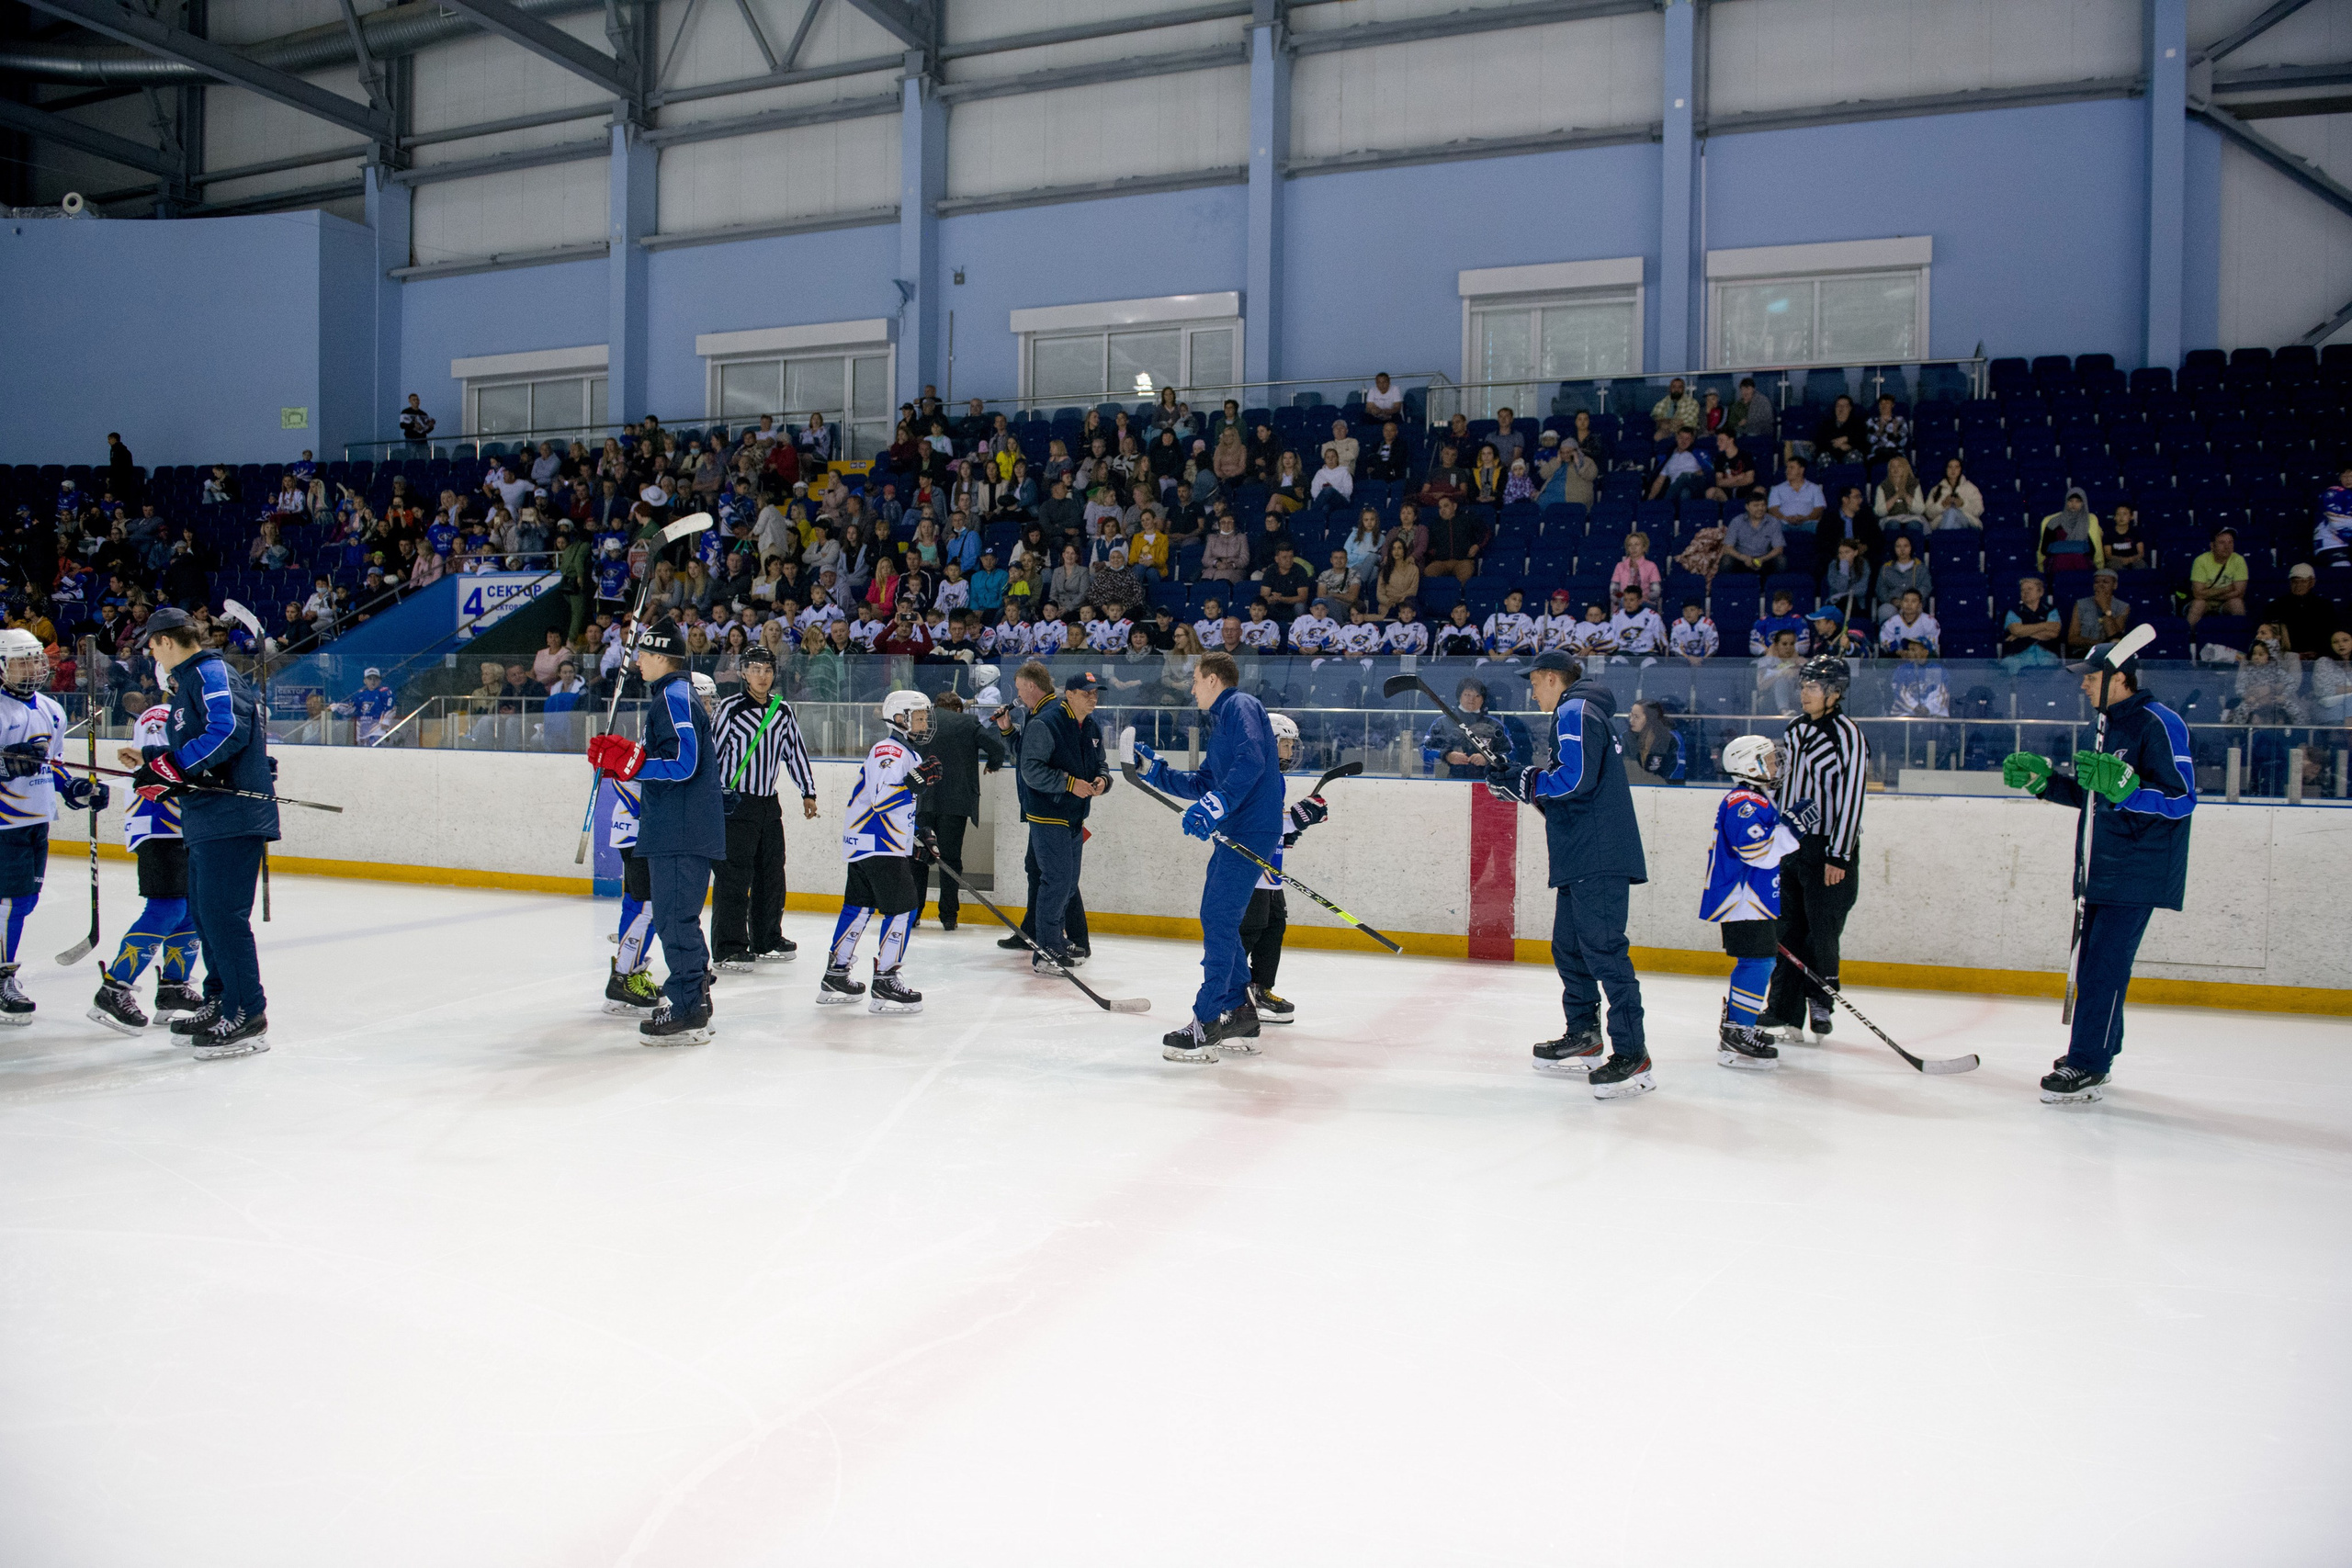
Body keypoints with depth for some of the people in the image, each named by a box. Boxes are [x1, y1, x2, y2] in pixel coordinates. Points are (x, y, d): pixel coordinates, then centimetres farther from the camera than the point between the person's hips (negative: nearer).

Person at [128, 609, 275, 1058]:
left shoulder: (212, 674, -9)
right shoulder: (189, 682, 24)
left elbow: (228, 731, -24)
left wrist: (171, 765, -20)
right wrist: (157, 768, 11)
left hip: (233, 814, -11)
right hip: (208, 818, 11)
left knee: (222, 913, -11)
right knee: (204, 911, 16)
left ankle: (248, 1016, -8)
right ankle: (220, 1003, 27)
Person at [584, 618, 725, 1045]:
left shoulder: (673, 696, -13)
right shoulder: (674, 695, 20)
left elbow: (682, 764, -23)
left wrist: (629, 760, -18)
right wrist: (622, 757, 15)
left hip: (681, 832, -11)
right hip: (678, 830, 11)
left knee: (674, 917, -8)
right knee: (676, 915, 18)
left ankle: (686, 1015, -5)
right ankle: (695, 1002, 26)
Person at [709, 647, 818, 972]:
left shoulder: (783, 710, 9)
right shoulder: (730, 708, -7)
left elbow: (795, 750, 16)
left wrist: (808, 792, 14)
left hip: (770, 804, 6)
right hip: (735, 802, -6)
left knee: (771, 874, 12)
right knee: (734, 877, -8)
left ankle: (766, 941, 24)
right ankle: (728, 948, -4)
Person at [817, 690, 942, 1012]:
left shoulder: (909, 754, 20)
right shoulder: (888, 751, -13)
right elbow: (881, 798, -26)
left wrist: (920, 837, 22)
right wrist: (915, 780, -32)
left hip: (863, 843, 11)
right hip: (876, 844, -11)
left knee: (859, 907, 15)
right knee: (902, 909, -10)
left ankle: (834, 978, 22)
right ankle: (885, 983, -8)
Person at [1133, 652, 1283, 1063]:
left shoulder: (1240, 706, -7)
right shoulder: (1222, 721, 24)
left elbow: (1251, 760, -24)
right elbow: (1202, 784, 25)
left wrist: (1216, 804, -31)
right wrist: (1156, 771, 20)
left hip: (1252, 831, -11)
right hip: (1237, 833, 11)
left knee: (1218, 920, -12)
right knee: (1218, 919, 13)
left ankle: (1209, 1022, -11)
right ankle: (1239, 1015, 20)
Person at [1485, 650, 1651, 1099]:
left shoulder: (1575, 710, -8)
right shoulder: (1585, 713, 24)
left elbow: (1575, 779, -21)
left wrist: (1521, 780, -10)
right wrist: (1515, 777, 13)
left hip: (1599, 857, -11)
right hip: (1583, 858, 11)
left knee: (1602, 948, -13)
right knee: (1569, 945, 16)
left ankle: (1632, 1055, -13)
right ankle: (1584, 1038, 25)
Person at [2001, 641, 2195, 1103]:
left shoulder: (2159, 725, -13)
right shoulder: (2111, 724, 17)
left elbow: (2181, 799, -19)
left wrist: (2121, 783, -31)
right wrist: (2041, 777, 11)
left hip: (2136, 872, -10)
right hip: (2104, 870, 10)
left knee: (2103, 967, -11)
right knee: (2091, 962, 14)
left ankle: (2087, 1069, -8)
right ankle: (2094, 1052, 26)